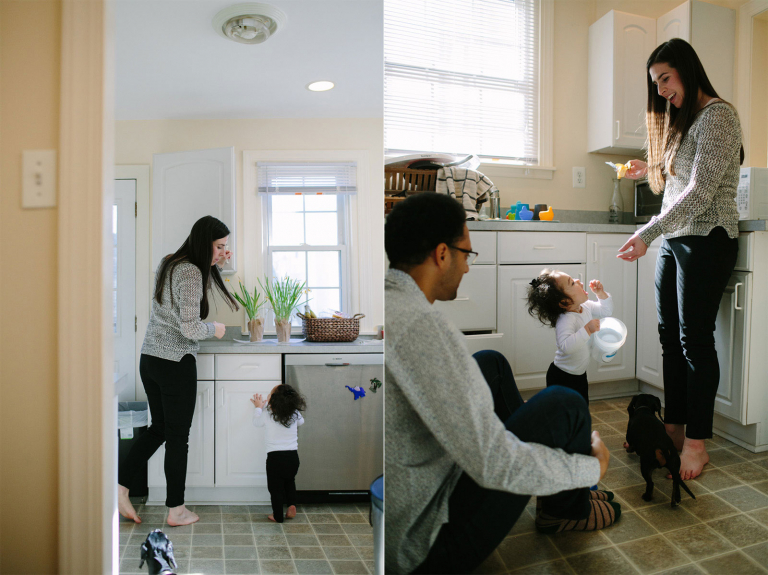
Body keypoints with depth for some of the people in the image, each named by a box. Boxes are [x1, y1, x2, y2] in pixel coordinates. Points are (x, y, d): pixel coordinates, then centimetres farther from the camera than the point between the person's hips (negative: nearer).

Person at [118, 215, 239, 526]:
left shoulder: (168, 263, 10)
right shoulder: (191, 272, -18)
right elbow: (190, 328, -24)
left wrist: (214, 264, 16)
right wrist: (214, 329, -4)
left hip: (149, 358, 9)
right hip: (176, 363, -9)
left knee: (159, 429, 21)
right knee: (178, 436, 4)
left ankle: (120, 486, 22)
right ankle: (176, 510, 18)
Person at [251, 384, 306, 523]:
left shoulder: (267, 416, -11)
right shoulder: (295, 414, -4)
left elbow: (256, 421, 12)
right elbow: (301, 421, 20)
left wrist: (259, 407, 28)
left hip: (275, 457, -3)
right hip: (293, 456, 3)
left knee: (275, 486, 14)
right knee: (290, 481, 28)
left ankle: (278, 516, 23)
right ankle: (292, 505, 17)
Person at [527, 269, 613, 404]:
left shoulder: (586, 307, -3)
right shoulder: (565, 321, -32)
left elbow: (606, 310, 14)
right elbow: (566, 346, -45)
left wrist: (601, 293, -2)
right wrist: (587, 330, -44)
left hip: (580, 374, 9)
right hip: (563, 378, -9)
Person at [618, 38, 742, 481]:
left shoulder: (717, 115, -7)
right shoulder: (680, 120, 21)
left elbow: (701, 191, -18)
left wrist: (648, 232, -23)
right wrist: (649, 171, 19)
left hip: (707, 239, -8)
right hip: (674, 239, 8)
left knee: (695, 339, -6)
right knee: (671, 337, 6)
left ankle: (697, 442, 4)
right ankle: (674, 428, 15)